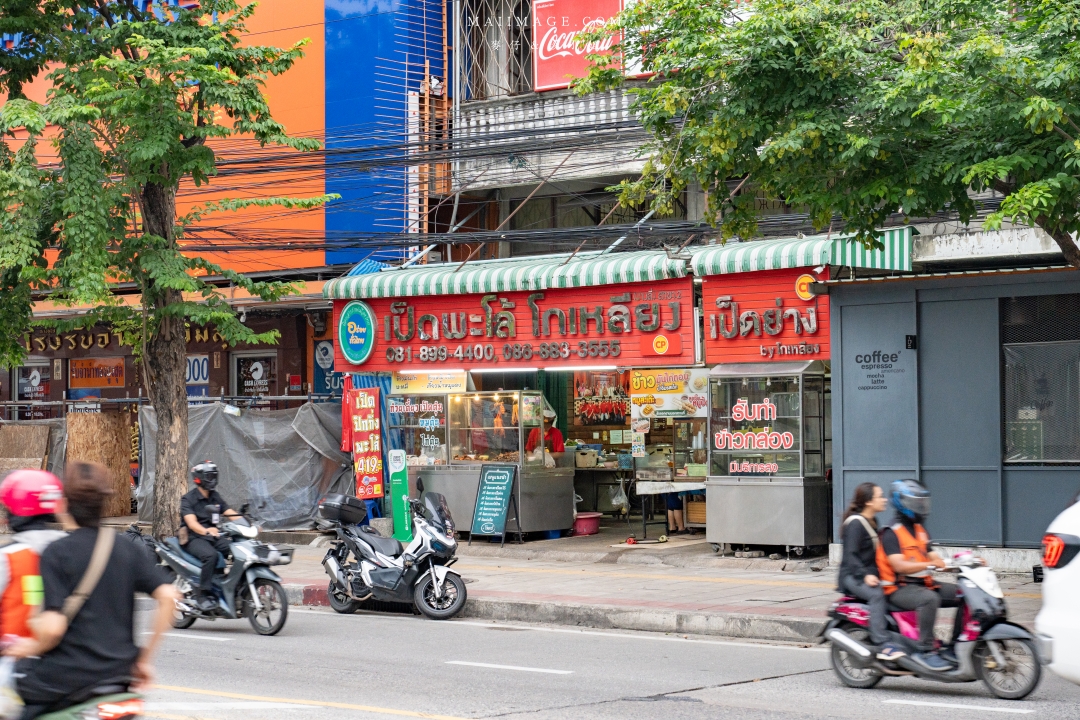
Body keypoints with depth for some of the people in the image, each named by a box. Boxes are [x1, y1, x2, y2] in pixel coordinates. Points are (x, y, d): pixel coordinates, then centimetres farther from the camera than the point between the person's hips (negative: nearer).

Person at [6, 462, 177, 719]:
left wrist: (31, 648, 1)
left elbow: (53, 627, -20)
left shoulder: (56, 552, -12)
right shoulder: (126, 548, 4)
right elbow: (168, 596, -3)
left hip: (67, 677, -6)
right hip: (118, 672, 6)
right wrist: (144, 658, 5)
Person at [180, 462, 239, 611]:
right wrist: (205, 531, -42)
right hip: (194, 539, -6)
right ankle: (203, 594, -30)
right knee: (211, 555, -37)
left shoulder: (215, 497, 16)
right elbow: (191, 522, -21)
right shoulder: (188, 499, -5)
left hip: (214, 536, 6)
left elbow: (230, 513, 9)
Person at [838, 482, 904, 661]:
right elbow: (850, 555, -20)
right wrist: (864, 575, -30)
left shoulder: (872, 522, 16)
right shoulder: (855, 523, -12)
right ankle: (883, 646, -40)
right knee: (877, 595, -34)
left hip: (871, 574, 9)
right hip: (852, 577, -9)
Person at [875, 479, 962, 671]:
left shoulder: (920, 531, 17)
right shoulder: (891, 534, -11)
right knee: (929, 598, -37)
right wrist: (930, 564, -34)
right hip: (899, 588, -8)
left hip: (924, 583, 8)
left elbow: (933, 557, 13)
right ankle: (925, 651, -34)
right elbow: (899, 565, -23)